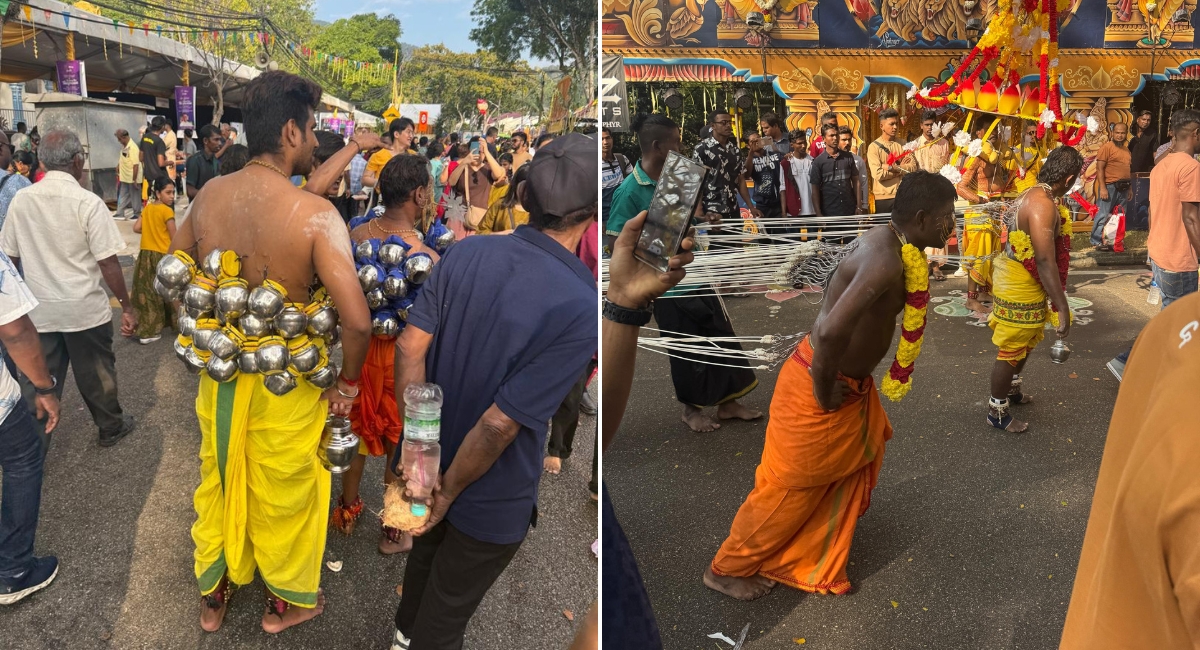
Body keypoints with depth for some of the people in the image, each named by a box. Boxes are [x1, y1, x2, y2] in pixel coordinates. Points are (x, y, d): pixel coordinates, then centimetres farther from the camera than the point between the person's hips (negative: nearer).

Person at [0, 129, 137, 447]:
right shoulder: (88, 202, -15)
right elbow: (108, 263, -15)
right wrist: (127, 306, -6)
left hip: (38, 309, 4)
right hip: (84, 308, -3)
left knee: (37, 381, 12)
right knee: (96, 373, 14)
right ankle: (112, 426, 32)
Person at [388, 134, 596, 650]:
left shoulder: (467, 252, -13)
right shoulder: (581, 309, -30)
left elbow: (410, 346, -12)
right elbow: (500, 422, -29)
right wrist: (448, 493, -15)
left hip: (430, 457, 7)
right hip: (490, 501, -6)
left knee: (427, 551, 35)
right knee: (448, 607, 20)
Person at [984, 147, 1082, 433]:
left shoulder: (1035, 194, 5)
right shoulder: (1043, 205, -27)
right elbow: (1045, 261, -32)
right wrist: (1063, 308, -31)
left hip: (1017, 278, 10)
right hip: (1020, 287, -10)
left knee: (1027, 340, 28)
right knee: (1011, 350, 4)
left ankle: (1011, 388, 48)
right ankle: (997, 411, 18)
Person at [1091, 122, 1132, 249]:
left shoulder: (1126, 150, 18)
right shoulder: (1106, 147, -5)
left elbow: (1127, 170, 23)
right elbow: (1099, 168, -11)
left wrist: (1130, 188, 17)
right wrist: (1102, 188, -18)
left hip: (1123, 188, 7)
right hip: (1110, 187, -7)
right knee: (1104, 215, -7)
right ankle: (1097, 241, -2)